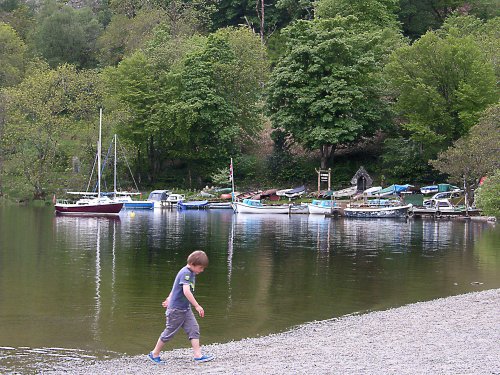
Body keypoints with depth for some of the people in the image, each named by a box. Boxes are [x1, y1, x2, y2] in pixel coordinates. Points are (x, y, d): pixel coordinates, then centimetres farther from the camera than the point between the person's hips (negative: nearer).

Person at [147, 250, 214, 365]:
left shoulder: (191, 273, 9)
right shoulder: (186, 273, -22)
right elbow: (186, 291, -34)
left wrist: (169, 299, 31)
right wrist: (197, 306, -36)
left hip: (185, 308, 9)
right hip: (176, 309, -9)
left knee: (194, 329, -1)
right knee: (169, 332, 3)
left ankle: (198, 355, -3)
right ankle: (154, 354, 18)